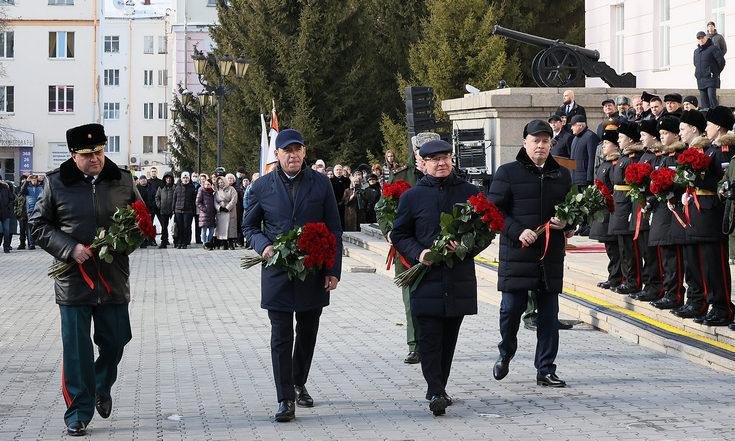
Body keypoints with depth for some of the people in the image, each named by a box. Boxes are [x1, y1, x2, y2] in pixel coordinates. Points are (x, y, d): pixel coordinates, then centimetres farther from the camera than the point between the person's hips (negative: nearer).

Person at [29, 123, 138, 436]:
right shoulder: (56, 183, -3)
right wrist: (70, 249, -13)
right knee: (76, 349, 0)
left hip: (114, 279, 2)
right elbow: (38, 225, 1)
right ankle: (78, 414, 10)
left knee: (115, 341, 9)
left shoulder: (122, 180, 4)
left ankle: (102, 387, 39)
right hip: (73, 280, -2)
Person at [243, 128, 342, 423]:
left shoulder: (321, 184, 2)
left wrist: (334, 270, -1)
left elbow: (334, 230, 5)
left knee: (307, 333, 14)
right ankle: (285, 399, -1)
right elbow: (249, 226, 10)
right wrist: (263, 245, -11)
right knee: (281, 337, -4)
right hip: (277, 273, -2)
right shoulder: (262, 187, 0)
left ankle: (299, 384, 35)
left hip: (314, 273, 2)